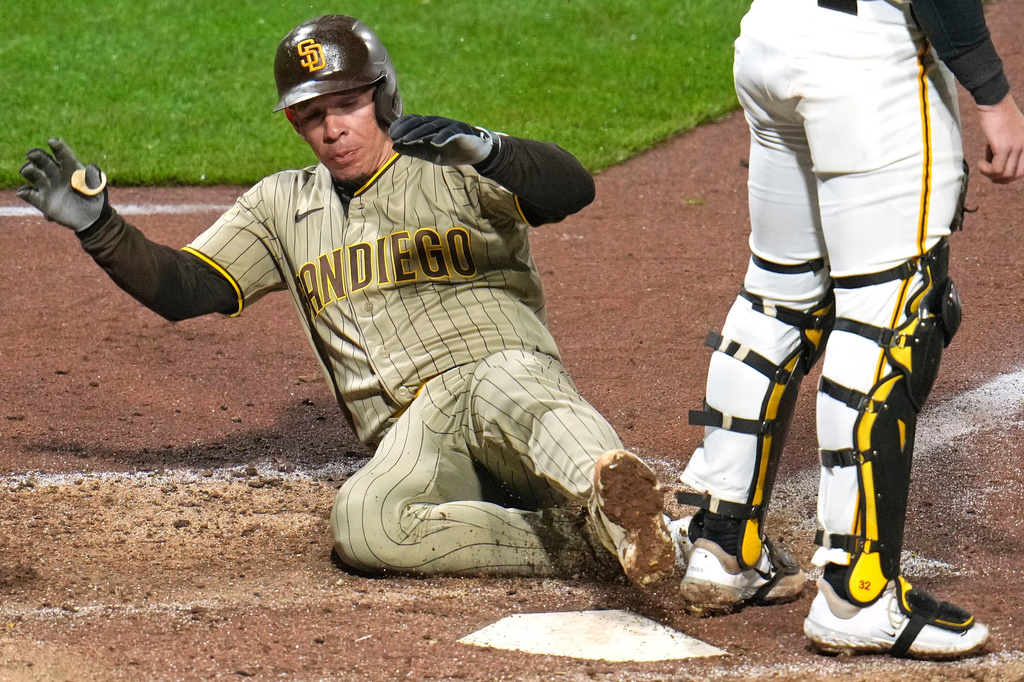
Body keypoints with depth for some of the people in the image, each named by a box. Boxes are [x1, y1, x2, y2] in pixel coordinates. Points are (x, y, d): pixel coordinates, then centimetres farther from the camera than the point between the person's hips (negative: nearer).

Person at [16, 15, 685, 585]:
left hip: (515, 373, -3)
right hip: (412, 435, 3)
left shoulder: (452, 171, 10)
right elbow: (183, 288, 19)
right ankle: (584, 538, -34)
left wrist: (479, 146, -24)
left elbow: (574, 189, -8)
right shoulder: (284, 205, 24)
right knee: (361, 522, -33)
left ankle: (607, 483, -69)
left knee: (501, 385, -41)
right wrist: (98, 226, 4)